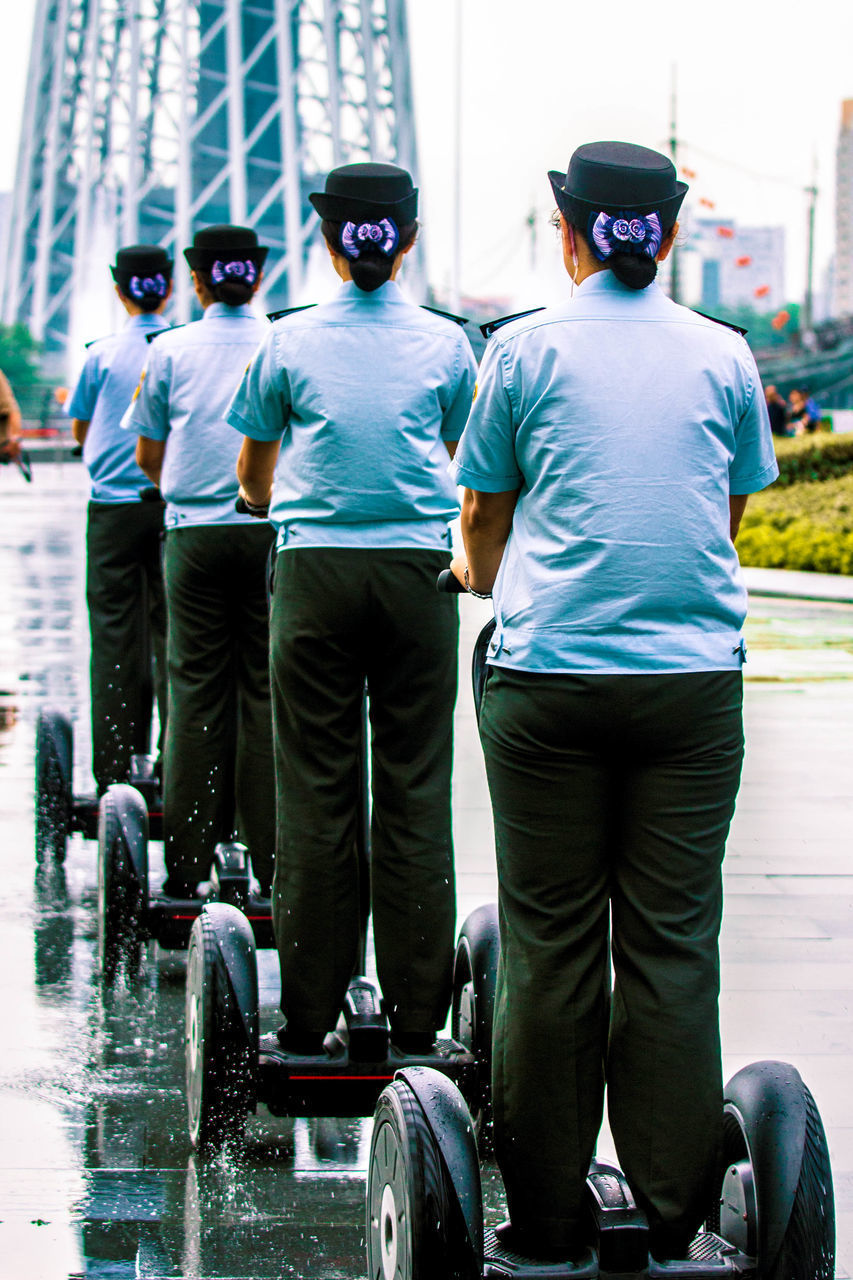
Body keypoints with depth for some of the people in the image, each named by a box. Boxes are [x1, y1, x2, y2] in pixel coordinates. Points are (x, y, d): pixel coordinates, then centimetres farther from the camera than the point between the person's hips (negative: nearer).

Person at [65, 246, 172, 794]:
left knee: (115, 634, 4)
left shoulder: (102, 354, -3)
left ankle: (115, 770, 3)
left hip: (114, 507, 0)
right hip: (175, 505, 1)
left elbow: (81, 431, 8)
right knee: (172, 630, 6)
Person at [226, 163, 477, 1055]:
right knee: (414, 791, 3)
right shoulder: (444, 343, 3)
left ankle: (310, 1018, 6)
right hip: (416, 570, 0)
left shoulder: (291, 340, 2)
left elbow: (253, 472, 14)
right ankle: (415, 1019, 5)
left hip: (315, 570, 0)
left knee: (315, 790, 4)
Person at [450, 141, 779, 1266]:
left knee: (552, 942, 4)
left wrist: (486, 578, 35)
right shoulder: (724, 356, 7)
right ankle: (671, 1215, 7)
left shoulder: (527, 349, 2)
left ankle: (549, 1217, 9)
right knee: (672, 942, 4)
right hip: (694, 679, 2)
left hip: (549, 675, -1)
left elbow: (482, 519, 13)